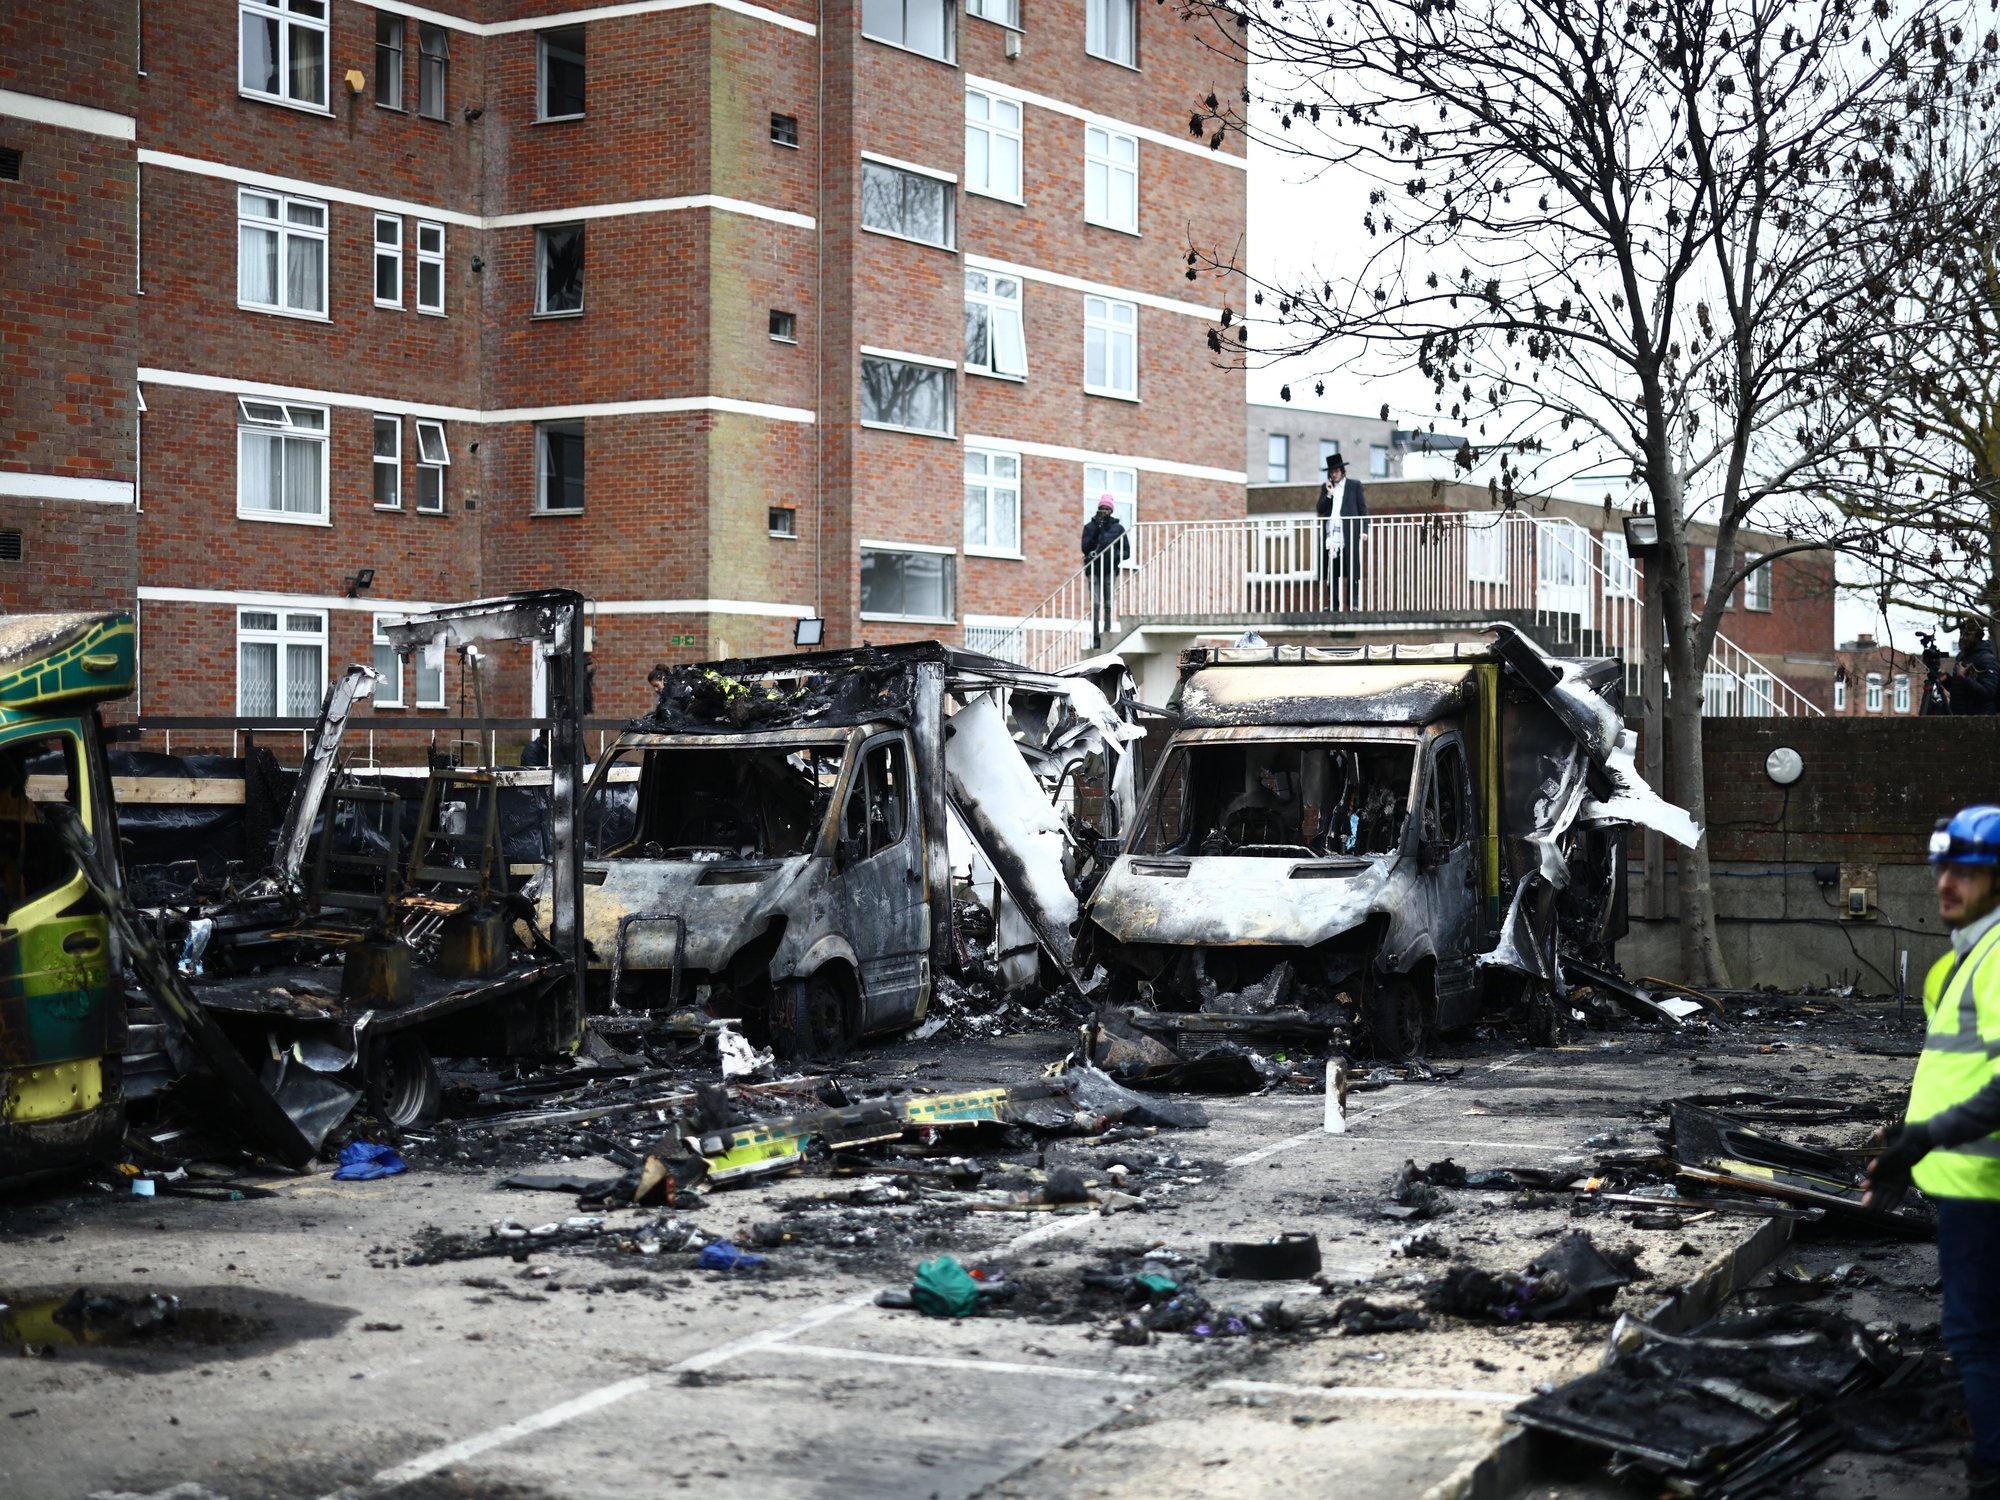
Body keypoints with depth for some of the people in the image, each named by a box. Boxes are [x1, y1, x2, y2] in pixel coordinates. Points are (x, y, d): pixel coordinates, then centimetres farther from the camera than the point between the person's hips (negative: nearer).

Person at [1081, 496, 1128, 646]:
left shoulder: (1118, 528, 10)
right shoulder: (1090, 526, 10)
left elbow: (1127, 551, 9)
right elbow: (1085, 548, -3)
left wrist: (1116, 555, -12)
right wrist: (1096, 531, -12)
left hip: (1110, 570, 0)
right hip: (1094, 569, 0)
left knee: (1108, 605, -4)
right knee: (1095, 604, -10)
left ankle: (1107, 637, -2)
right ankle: (1095, 638, -12)